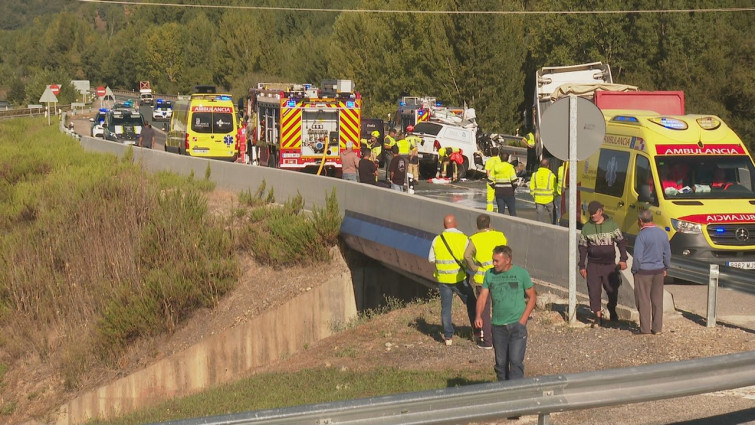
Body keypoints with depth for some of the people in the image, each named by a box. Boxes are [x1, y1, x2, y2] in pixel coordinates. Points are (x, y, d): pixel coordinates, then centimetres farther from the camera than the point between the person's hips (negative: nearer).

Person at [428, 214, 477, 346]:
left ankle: (448, 337, 8)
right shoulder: (463, 238, -8)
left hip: (443, 279, 2)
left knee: (446, 307, 9)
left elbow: (431, 259, 4)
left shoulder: (437, 240, -3)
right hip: (459, 278, -2)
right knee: (471, 303, 15)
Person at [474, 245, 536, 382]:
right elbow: (483, 297, 5)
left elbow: (532, 297, 3)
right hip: (498, 325, 3)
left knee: (516, 361, -11)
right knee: (501, 362, 8)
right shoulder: (490, 274, 6)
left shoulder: (521, 273, -2)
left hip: (517, 324, -3)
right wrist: (478, 315, -13)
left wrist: (523, 319, -7)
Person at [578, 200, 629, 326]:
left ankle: (612, 312, 28)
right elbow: (583, 247, 8)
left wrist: (623, 259, -3)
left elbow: (621, 242, 6)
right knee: (594, 291, -5)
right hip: (593, 265, 1)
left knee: (612, 290, 3)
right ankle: (598, 316, 3)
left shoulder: (611, 225, 1)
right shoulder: (586, 227, 4)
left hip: (609, 264, -1)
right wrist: (582, 266, 6)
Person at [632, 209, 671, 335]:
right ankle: (657, 327, 15)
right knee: (657, 300, 12)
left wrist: (634, 271, -3)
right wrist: (665, 268, 22)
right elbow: (667, 254, 11)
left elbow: (638, 257, -16)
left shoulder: (642, 235, -16)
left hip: (644, 272, -6)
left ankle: (645, 328, 6)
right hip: (659, 271, 6)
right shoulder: (662, 233, 3)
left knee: (643, 300, 3)